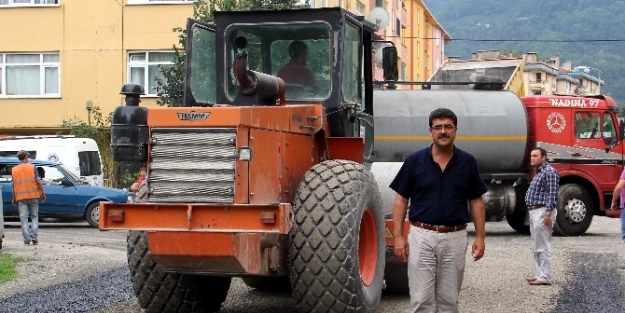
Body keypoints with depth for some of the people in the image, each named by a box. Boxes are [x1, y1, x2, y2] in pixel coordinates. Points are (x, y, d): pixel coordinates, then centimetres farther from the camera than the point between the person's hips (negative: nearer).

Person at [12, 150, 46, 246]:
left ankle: (27, 240, -2)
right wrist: (43, 193, 2)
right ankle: (34, 236, -4)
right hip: (33, 195, -1)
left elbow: (13, 185, 5)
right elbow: (38, 181, -5)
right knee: (34, 216, 11)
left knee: (24, 218, 3)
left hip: (20, 197, 1)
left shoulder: (14, 170, 5)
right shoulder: (32, 167, -1)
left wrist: (14, 198, 11)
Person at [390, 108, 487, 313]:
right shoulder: (415, 161, -1)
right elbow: (401, 200, 2)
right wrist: (398, 236, -5)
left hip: (454, 238, 1)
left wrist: (480, 236, 2)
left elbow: (476, 201, 8)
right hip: (422, 236, -1)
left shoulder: (467, 162, 3)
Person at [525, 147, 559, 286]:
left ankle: (545, 277, -8)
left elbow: (552, 194, -19)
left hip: (542, 212, -11)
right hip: (534, 212, 11)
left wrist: (548, 213, -24)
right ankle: (540, 274, 19)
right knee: (536, 247, 14)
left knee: (542, 247, -10)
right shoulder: (539, 172, 20)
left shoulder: (549, 172, -12)